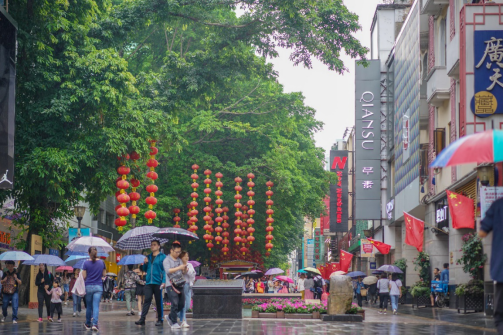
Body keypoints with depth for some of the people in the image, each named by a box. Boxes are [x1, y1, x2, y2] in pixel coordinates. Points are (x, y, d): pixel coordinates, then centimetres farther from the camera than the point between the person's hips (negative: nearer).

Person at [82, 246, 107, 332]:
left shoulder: (86, 263, -5)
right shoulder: (101, 262, 0)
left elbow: (84, 276, -4)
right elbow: (104, 274, 8)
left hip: (88, 287, 0)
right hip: (99, 287, 0)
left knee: (89, 306, 13)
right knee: (96, 306, -4)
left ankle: (88, 324, 26)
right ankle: (95, 324, -19)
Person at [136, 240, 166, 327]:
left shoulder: (163, 257, 0)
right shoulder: (148, 257, 17)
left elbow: (165, 270, -5)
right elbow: (144, 269, 22)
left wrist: (164, 281, -15)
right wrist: (145, 263, 1)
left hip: (158, 283, -4)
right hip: (149, 282, 4)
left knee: (159, 301, 3)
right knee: (147, 300, -4)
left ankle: (160, 320, 9)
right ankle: (142, 319, -10)